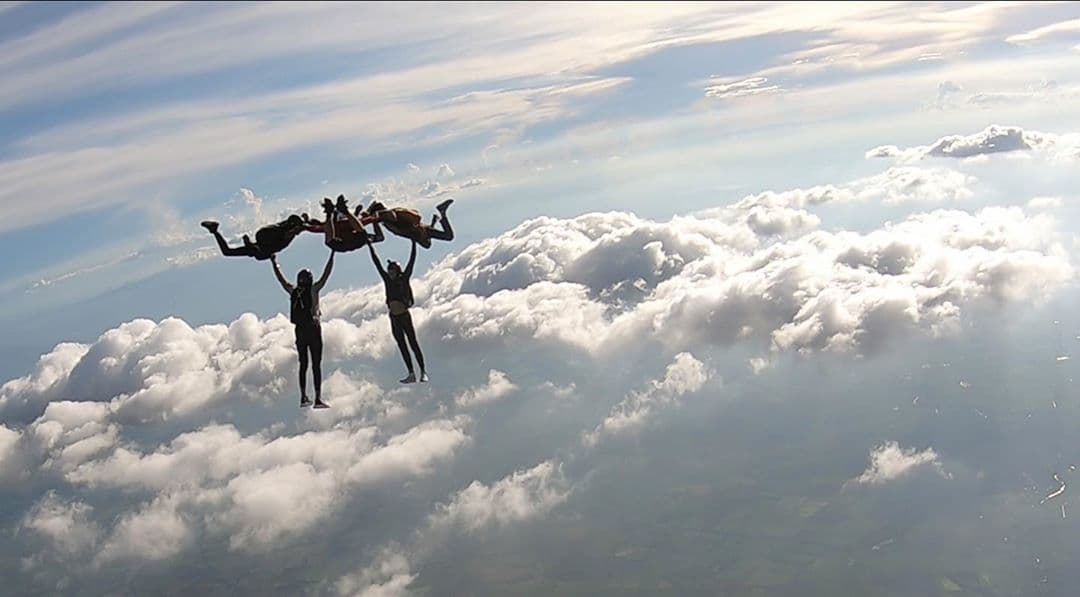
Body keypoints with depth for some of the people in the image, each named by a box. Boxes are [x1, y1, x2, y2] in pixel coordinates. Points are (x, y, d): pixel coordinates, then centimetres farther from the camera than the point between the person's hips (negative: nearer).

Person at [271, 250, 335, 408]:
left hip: (300, 331, 4)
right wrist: (332, 254, -2)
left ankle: (303, 397, 15)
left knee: (303, 364, 14)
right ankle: (318, 398, -8)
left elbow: (280, 278, 16)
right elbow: (326, 273, -7)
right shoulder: (313, 289, -8)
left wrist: (274, 262, 28)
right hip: (313, 329, -4)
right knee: (316, 365, -4)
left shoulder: (293, 291, 3)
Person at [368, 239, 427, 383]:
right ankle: (411, 374, 9)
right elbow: (377, 263, 12)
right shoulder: (387, 280, 8)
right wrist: (370, 247, 13)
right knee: (402, 346, 5)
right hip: (394, 318, 5)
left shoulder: (404, 279, -2)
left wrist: (413, 244, -9)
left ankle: (423, 372, -1)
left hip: (404, 316, -5)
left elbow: (412, 261, -6)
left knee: (413, 344, -4)